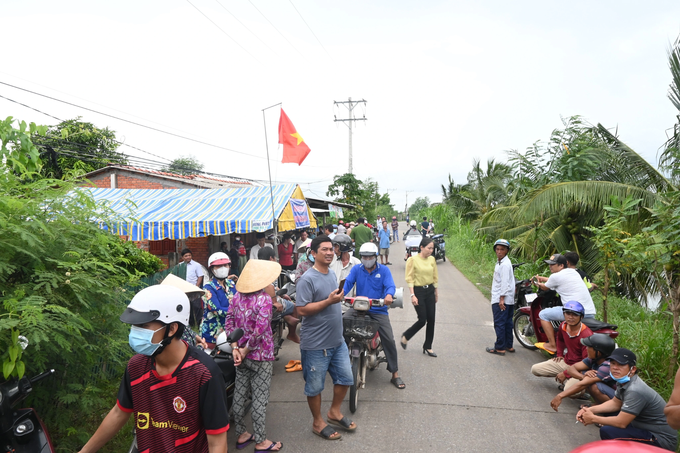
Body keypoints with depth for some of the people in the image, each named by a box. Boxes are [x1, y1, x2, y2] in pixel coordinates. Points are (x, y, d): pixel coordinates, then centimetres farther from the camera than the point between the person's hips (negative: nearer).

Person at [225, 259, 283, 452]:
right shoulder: (264, 299, -20)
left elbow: (229, 322, 0)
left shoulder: (238, 295, 1)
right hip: (261, 356, -7)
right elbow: (260, 331, -25)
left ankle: (241, 435, 32)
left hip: (240, 354, 7)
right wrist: (246, 350, -14)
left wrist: (235, 348, -4)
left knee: (239, 394, 16)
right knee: (260, 399, 6)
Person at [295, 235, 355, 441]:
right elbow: (302, 310, -25)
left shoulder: (332, 274, 8)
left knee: (345, 378, 18)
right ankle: (318, 423, 31)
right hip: (316, 344, -8)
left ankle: (334, 412, 40)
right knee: (315, 386, 10)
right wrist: (329, 301, -27)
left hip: (337, 340, 8)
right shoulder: (307, 279, -19)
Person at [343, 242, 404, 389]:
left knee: (389, 340, -6)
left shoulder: (384, 270, 0)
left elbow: (390, 286, -13)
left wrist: (389, 295, -38)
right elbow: (348, 282, -8)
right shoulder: (356, 269, 5)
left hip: (378, 310, -1)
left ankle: (395, 374, 9)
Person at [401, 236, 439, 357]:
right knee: (422, 320, -6)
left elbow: (435, 277, 16)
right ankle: (405, 336, 21)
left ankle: (428, 347, 19)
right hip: (418, 291, -5)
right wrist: (412, 295, -16)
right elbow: (410, 279, -11)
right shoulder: (413, 260, -10)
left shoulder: (432, 259, 6)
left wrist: (436, 292, 17)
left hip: (430, 291, 5)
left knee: (431, 320, 5)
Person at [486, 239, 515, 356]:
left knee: (499, 324, -5)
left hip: (502, 300, -10)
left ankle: (500, 348, 1)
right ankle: (509, 346, 23)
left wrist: (502, 298, -22)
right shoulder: (500, 262, 16)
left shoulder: (505, 264, -16)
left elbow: (505, 282, -21)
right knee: (507, 323, 15)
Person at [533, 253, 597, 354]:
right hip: (591, 313, 9)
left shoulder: (556, 276, -6)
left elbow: (545, 288, 13)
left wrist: (538, 283, 33)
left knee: (543, 314, 2)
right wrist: (542, 278, 42)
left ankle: (552, 345, 4)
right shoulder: (573, 272, 17)